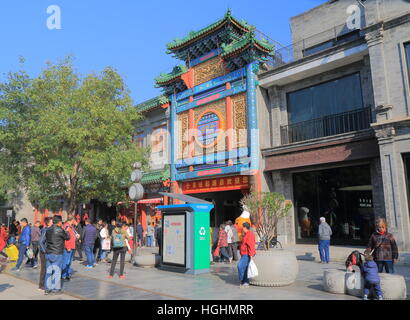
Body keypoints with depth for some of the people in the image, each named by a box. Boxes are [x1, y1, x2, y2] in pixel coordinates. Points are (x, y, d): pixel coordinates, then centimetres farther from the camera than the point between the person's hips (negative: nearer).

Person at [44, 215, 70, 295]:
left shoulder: (48, 230, 7)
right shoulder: (59, 230, -14)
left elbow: (46, 239, 15)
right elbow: (67, 237, -2)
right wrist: (67, 232, 19)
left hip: (48, 253, 7)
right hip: (57, 254, -6)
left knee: (48, 271, 11)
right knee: (57, 271, 2)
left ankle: (47, 289, 17)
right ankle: (56, 289, 8)